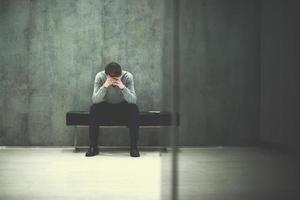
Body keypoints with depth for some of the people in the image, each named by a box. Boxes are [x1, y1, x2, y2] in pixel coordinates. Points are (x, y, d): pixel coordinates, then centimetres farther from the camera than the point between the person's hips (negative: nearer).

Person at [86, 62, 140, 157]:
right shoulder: (99, 76, -21)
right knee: (93, 109, -29)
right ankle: (93, 147, -16)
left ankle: (134, 147, -19)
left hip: (123, 107, 0)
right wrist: (105, 86, -43)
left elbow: (133, 100, -28)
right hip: (106, 107, 0)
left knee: (134, 109, -31)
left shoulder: (128, 76, -22)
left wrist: (123, 87, -43)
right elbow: (94, 100, -29)